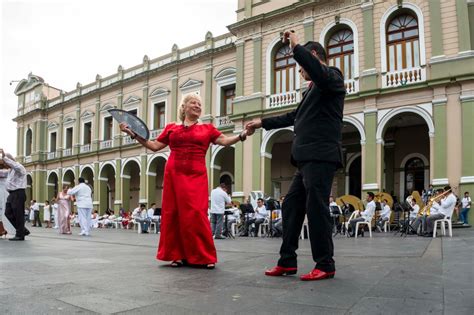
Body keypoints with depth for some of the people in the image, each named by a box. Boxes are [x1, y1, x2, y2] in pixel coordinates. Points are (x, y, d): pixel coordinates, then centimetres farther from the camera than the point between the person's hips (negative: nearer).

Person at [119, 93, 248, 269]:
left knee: (196, 214, -8)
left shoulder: (207, 128, 10)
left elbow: (225, 141, 1)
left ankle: (204, 256, 2)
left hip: (196, 176, -2)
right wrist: (133, 134, 9)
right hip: (174, 174, 2)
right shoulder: (171, 128, 13)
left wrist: (242, 135, -14)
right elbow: (155, 146, 14)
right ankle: (178, 255, 13)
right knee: (173, 213, 2)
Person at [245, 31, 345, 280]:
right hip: (307, 159, 9)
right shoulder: (314, 89, 26)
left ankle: (325, 265, 4)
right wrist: (262, 123, 35)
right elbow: (294, 117, 32)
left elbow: (321, 73, -25)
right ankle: (287, 261, 15)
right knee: (291, 206, 8)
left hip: (320, 157, -9)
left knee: (316, 209, -8)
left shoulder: (332, 76, 1)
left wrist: (295, 47, -16)